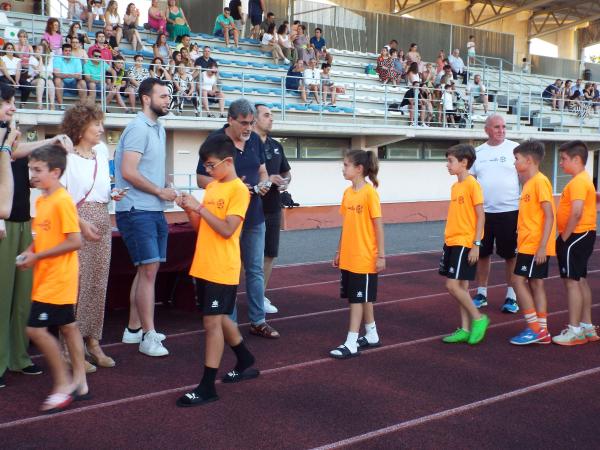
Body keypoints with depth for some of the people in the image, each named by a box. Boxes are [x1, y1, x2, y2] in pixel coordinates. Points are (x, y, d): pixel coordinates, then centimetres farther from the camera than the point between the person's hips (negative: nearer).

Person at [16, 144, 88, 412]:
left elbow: (75, 241, -21)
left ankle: (63, 384, 4)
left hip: (58, 278, -9)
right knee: (67, 326, 14)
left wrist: (37, 257, -18)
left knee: (36, 329, -9)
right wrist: (30, 252, 0)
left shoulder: (62, 201, -18)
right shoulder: (41, 200, 9)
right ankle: (79, 382, 23)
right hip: (46, 277, 9)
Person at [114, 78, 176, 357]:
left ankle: (134, 329, 22)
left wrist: (165, 190, 6)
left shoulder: (159, 129, 16)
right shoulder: (139, 129, -13)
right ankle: (148, 336, -4)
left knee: (146, 270, 12)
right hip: (137, 211, -9)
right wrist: (160, 191, -13)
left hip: (154, 210, 9)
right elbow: (128, 172, -21)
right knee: (149, 270, -10)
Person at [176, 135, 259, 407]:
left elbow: (227, 230, -20)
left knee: (212, 322, -7)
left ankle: (207, 387, -1)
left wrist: (200, 208, -20)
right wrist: (189, 210, -2)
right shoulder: (211, 187, 13)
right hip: (203, 266, 9)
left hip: (222, 269, -9)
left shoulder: (238, 190, -12)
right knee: (219, 318, 19)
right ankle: (246, 364, 38)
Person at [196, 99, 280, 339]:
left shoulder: (255, 140, 5)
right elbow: (201, 179, -10)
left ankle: (258, 321, 20)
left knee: (256, 270, 10)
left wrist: (263, 183, -5)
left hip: (255, 215, 5)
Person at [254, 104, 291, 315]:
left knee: (269, 254, 11)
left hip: (273, 208, 7)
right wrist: (267, 179, -19)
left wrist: (285, 181, 2)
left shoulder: (276, 146, 14)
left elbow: (287, 171, 25)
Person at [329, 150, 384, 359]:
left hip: (365, 258, -7)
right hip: (348, 257, 7)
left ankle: (351, 344, 3)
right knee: (361, 298, 15)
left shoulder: (369, 192, -13)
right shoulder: (347, 193, 7)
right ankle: (372, 336, 29)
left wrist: (381, 255, -13)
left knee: (358, 299, -2)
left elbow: (378, 225, -12)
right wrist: (339, 251, 15)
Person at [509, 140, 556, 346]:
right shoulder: (529, 183, 14)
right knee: (535, 284, 10)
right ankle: (542, 331, 15)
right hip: (528, 243, 9)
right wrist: (519, 231, 18)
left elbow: (549, 215, -19)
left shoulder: (540, 181, -15)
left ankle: (535, 328, -3)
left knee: (519, 280, -9)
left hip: (535, 245, -9)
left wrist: (542, 246, -22)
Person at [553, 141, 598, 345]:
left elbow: (576, 213, -27)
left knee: (572, 282, -7)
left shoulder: (578, 182, -17)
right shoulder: (584, 179, 15)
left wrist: (564, 238, -18)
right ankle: (587, 327, 22)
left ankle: (574, 330, -3)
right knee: (581, 281, 15)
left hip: (576, 236, -11)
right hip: (584, 235, 11)